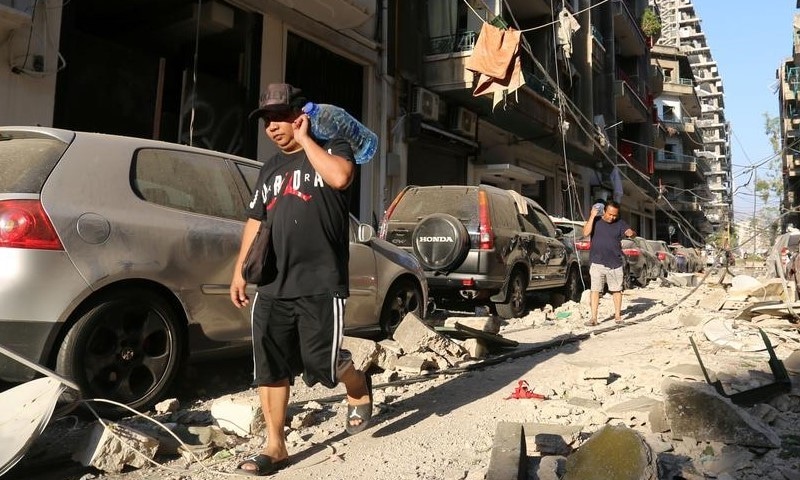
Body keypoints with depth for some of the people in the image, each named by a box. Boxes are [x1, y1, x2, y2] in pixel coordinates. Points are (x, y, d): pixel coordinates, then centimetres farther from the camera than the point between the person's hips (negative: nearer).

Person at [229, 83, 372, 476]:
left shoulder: (332, 149, 2)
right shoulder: (269, 169, 20)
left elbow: (339, 178, -23)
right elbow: (255, 222, 21)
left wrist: (304, 138, -10)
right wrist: (240, 271, 14)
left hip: (320, 286, -6)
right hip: (271, 287, 6)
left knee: (323, 363, -1)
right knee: (270, 368, 4)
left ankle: (360, 389, 32)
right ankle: (275, 446, 17)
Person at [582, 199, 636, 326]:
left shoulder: (620, 223, 6)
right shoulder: (595, 220, 2)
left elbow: (630, 232, -6)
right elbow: (586, 233, -13)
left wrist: (631, 233, -30)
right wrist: (592, 216, -17)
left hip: (615, 263, 2)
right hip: (597, 262, -2)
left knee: (617, 290, 10)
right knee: (595, 290, -3)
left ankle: (618, 315, 23)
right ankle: (593, 318, 1)